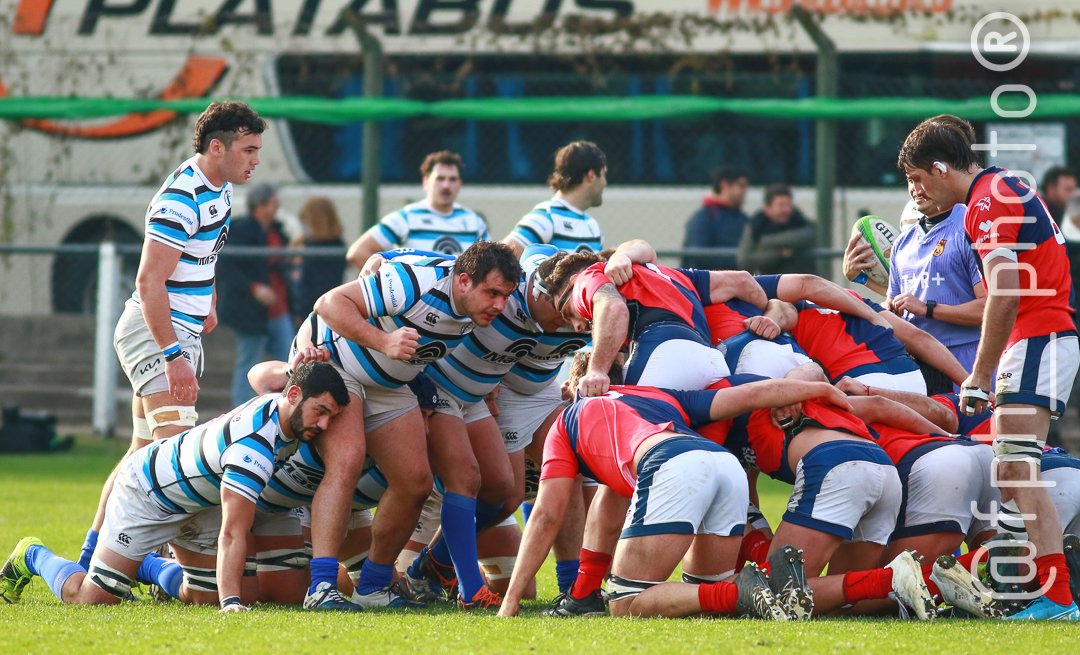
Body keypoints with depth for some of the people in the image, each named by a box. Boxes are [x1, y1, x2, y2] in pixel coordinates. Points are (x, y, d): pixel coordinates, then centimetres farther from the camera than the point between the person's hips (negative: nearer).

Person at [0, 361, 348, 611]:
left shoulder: (282, 405, -16)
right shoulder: (255, 446, -41)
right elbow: (232, 533, -44)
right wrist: (230, 603, -51)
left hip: (199, 500, 9)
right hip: (147, 495, -9)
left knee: (203, 597, 7)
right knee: (91, 599, -9)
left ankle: (146, 566, 34)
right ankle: (33, 556, 21)